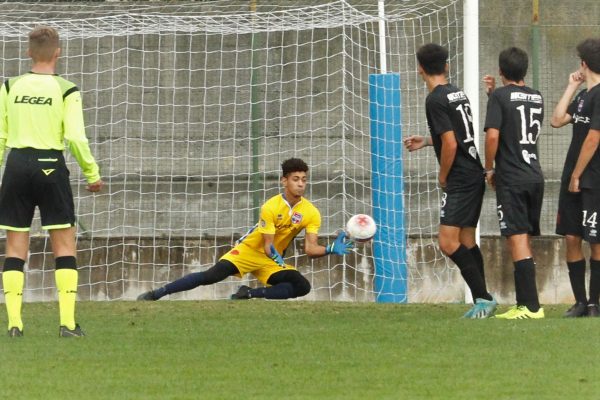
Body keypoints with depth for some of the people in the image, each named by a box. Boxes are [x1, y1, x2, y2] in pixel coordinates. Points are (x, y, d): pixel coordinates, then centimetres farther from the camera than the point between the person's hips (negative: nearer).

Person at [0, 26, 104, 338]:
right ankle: (67, 322, -4)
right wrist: (93, 174, 2)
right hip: (50, 166, -3)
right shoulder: (65, 90, -5)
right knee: (64, 244, 4)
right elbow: (76, 138, -10)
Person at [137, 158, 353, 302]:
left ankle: (249, 294, -19)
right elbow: (268, 246, -20)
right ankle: (156, 293, -19)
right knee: (214, 275, -25)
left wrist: (332, 249, -31)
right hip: (250, 250, -4)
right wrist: (277, 257, -41)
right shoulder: (271, 207, -19)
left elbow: (311, 248, -13)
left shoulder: (311, 213, -9)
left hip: (273, 260, 4)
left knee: (302, 286, -22)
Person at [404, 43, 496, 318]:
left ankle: (483, 297, -15)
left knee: (448, 243, -13)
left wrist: (443, 176, -6)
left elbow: (450, 144, -20)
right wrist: (426, 141, 36)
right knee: (466, 241, 13)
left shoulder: (436, 100, -14)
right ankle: (482, 302, 13)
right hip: (475, 175, 10)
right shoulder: (458, 94, 13)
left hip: (460, 179, -10)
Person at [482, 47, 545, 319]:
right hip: (535, 176, 7)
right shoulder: (536, 98, 12)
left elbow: (493, 134, -17)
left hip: (510, 179, -7)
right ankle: (525, 303, 15)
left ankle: (531, 306, -15)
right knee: (525, 241, 13)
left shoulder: (500, 97, -7)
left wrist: (489, 169, -4)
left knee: (517, 240, -9)